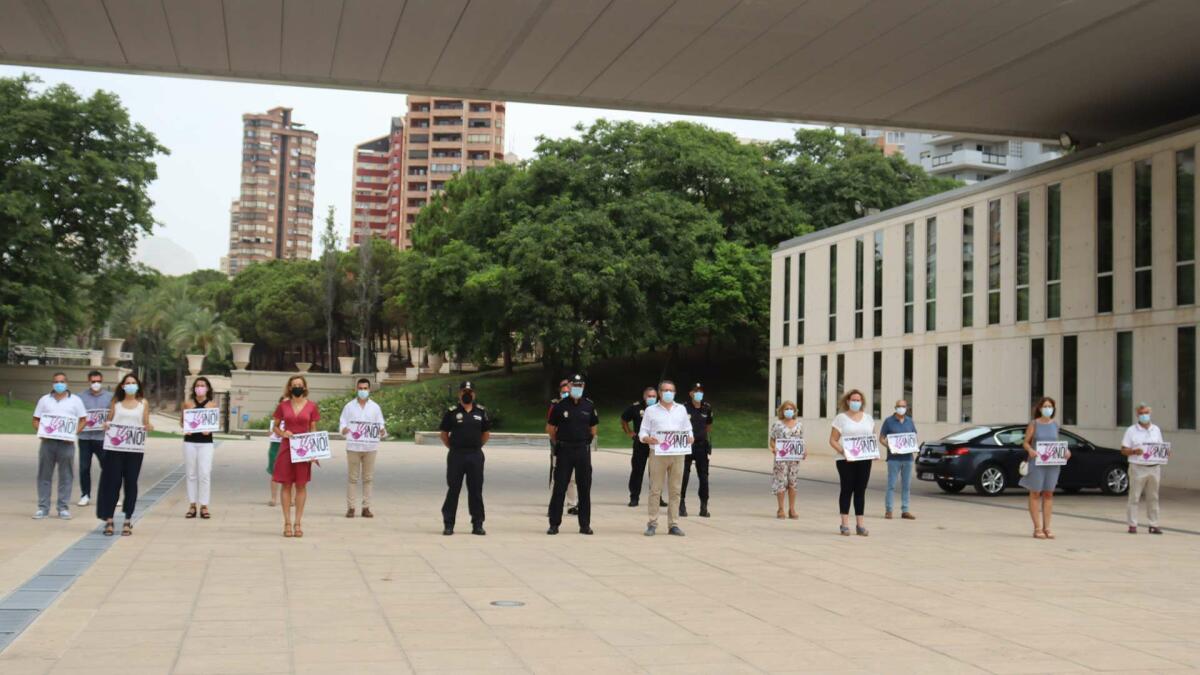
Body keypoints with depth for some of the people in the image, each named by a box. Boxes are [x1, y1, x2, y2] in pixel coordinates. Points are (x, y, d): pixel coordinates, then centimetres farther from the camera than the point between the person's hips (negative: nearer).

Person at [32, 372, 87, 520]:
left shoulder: (75, 400, 7)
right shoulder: (44, 400, 12)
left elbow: (83, 420, 5)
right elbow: (36, 420, 12)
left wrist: (74, 433, -9)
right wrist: (40, 432, -7)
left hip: (67, 442, -2)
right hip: (47, 441, 2)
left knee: (66, 476, 0)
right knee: (44, 475, 3)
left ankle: (63, 508, 5)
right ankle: (43, 507, 8)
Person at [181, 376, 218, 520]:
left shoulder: (212, 404, 5)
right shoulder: (188, 403, 7)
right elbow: (182, 421, 9)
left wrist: (208, 429, -16)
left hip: (206, 442, -1)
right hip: (190, 441, 1)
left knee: (204, 474, -7)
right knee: (191, 474, 5)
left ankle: (204, 506, -1)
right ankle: (192, 505, 12)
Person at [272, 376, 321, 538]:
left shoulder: (311, 406, 2)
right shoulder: (283, 406, 3)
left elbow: (313, 430, 5)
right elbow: (275, 426, 12)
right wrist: (282, 433, -10)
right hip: (286, 448, 0)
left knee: (301, 486, 3)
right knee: (286, 485, 2)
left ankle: (298, 523, 9)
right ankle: (287, 523, 8)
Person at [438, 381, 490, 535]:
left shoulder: (481, 412, 6)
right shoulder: (452, 412, 0)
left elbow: (486, 433, 15)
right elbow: (444, 434, 6)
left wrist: (476, 446, 8)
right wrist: (453, 447, 1)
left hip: (475, 455, 2)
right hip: (456, 455, -2)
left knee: (476, 491, 6)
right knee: (453, 490, 2)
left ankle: (477, 524, 13)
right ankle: (448, 524, 8)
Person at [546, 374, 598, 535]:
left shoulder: (589, 406, 5)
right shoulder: (560, 406, -1)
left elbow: (593, 428, 15)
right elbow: (551, 428, 7)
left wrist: (586, 442, 11)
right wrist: (557, 443, 9)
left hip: (583, 450, 2)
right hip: (564, 450, -2)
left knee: (584, 488, 5)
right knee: (559, 488, -1)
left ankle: (585, 525, 12)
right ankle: (554, 524, 5)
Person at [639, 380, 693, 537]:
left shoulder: (681, 410, 17)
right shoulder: (651, 410, 9)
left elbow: (688, 430, 16)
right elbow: (643, 432, 5)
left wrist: (690, 437, -6)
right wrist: (647, 439, -17)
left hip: (677, 454, 2)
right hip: (658, 454, -2)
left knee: (675, 490, 2)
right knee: (655, 490, -3)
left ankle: (673, 524, 6)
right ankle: (652, 523, 2)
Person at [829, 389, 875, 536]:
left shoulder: (868, 418, 15)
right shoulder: (841, 418, 2)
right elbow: (833, 440, -2)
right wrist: (843, 452, -18)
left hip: (864, 459, 4)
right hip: (846, 460, -4)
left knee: (861, 491, 5)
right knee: (847, 490, -2)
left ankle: (860, 524, 9)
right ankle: (845, 524, 3)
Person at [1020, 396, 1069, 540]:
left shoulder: (1055, 424, 9)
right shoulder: (1034, 424, -2)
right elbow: (1025, 442, -1)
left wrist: (1065, 450, -2)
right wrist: (1030, 450, -21)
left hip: (1052, 463, 4)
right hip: (1036, 463, -4)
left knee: (1048, 494, 7)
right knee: (1035, 494, 1)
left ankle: (1047, 527, 14)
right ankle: (1037, 528, 4)